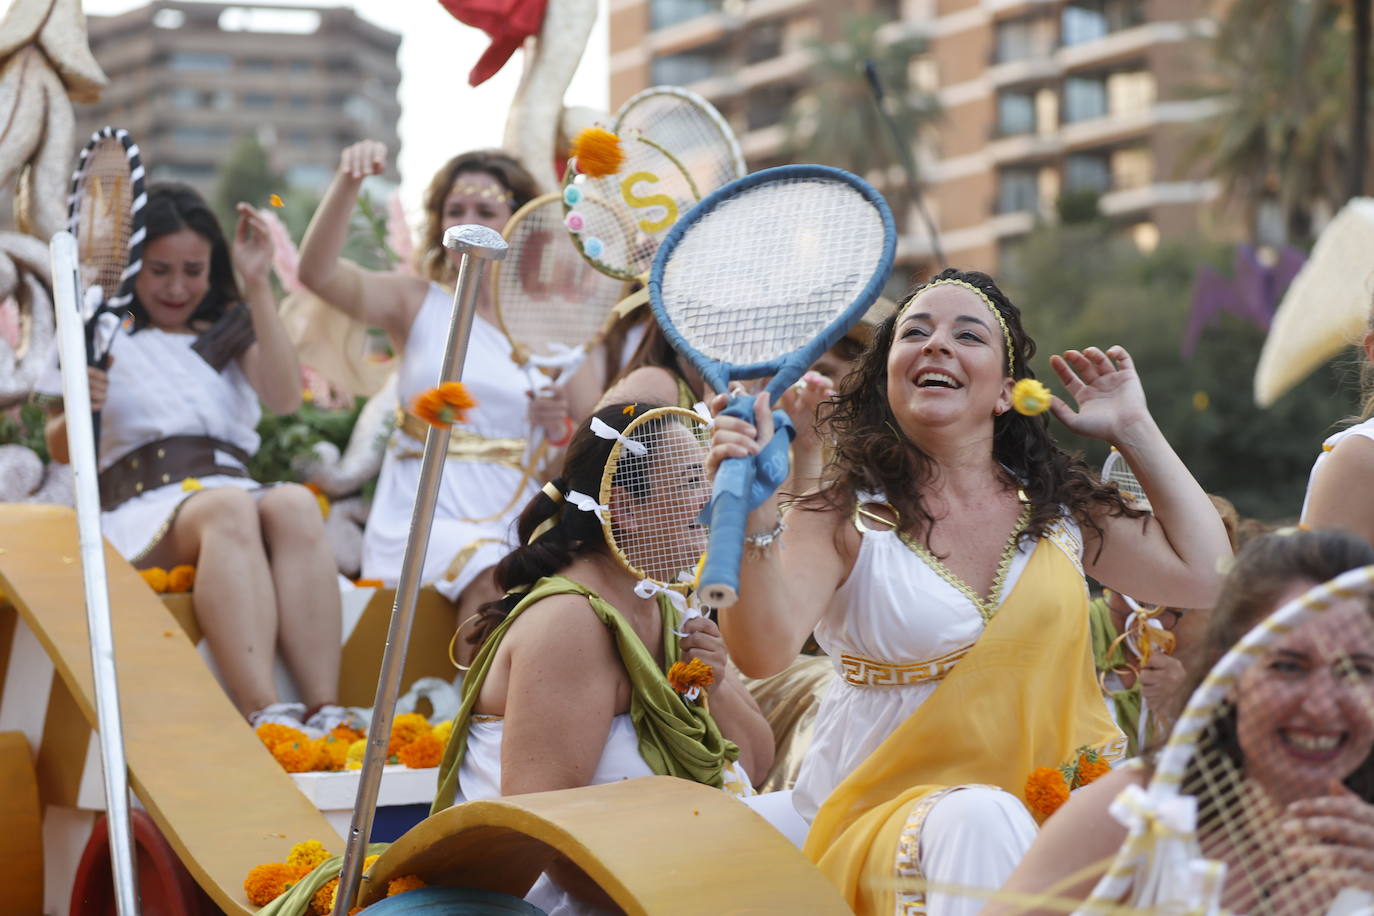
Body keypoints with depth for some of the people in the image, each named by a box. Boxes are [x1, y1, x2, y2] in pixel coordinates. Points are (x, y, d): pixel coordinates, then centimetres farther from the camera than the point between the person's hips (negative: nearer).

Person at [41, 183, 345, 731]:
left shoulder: (231, 332, 23)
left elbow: (284, 398, 3)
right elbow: (61, 451, 15)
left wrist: (258, 288, 0)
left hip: (233, 493, 3)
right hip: (142, 504, -3)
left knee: (295, 504, -34)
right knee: (230, 509, -38)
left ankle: (325, 716, -48)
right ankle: (264, 719, -55)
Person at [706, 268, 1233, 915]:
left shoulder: (1058, 505, 9)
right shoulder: (846, 517, -4)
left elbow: (1207, 574, 7)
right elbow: (764, 650, -19)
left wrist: (1135, 432, 10)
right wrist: (752, 506, -34)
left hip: (1054, 809, 4)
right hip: (882, 811, -4)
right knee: (980, 820, -37)